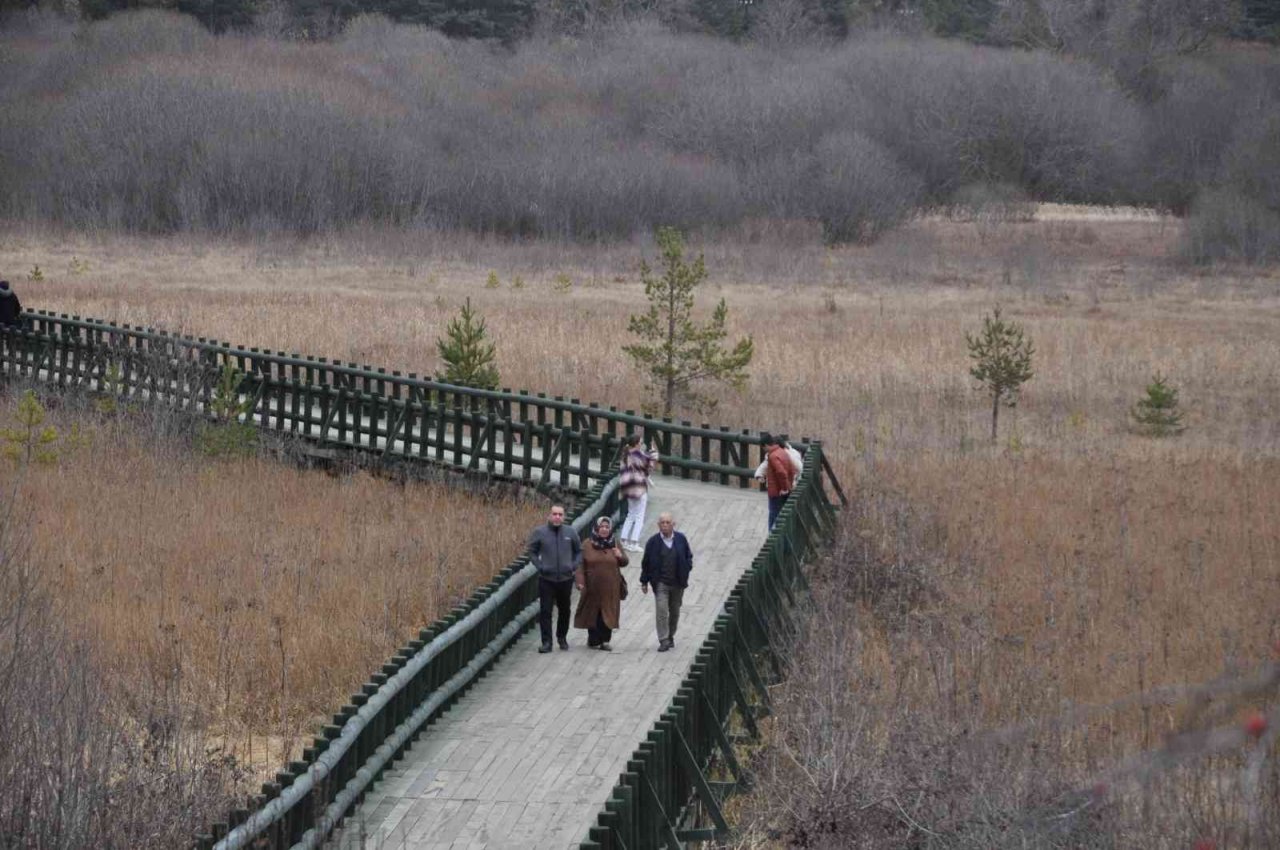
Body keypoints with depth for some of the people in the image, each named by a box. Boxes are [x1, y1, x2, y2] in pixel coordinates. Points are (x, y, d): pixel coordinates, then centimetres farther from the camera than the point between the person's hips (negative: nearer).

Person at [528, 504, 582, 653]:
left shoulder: (570, 532, 2)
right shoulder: (540, 532, -4)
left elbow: (579, 551, 14)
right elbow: (532, 551, 5)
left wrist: (574, 566, 0)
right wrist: (539, 566, -6)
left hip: (566, 578, 2)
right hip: (546, 579, -2)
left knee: (564, 610, 13)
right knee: (545, 611, -5)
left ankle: (562, 637, 31)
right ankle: (546, 642, -1)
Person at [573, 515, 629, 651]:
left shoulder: (614, 544, 7)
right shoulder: (588, 545, -1)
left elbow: (624, 563, 13)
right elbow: (581, 564, -4)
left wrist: (620, 556, -10)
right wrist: (580, 581, -15)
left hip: (610, 589, 2)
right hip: (593, 587, -2)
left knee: (608, 614, -1)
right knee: (593, 614, 4)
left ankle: (604, 640, 7)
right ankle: (593, 640, 15)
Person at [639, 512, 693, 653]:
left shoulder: (681, 539, 0)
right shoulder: (653, 542, -5)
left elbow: (689, 556, 13)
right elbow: (646, 562, 1)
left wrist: (686, 570, -1)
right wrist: (644, 581, 0)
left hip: (677, 583, 3)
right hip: (661, 583, -3)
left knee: (675, 612, 13)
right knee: (661, 610, -13)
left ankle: (670, 636, 31)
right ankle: (664, 640, -11)